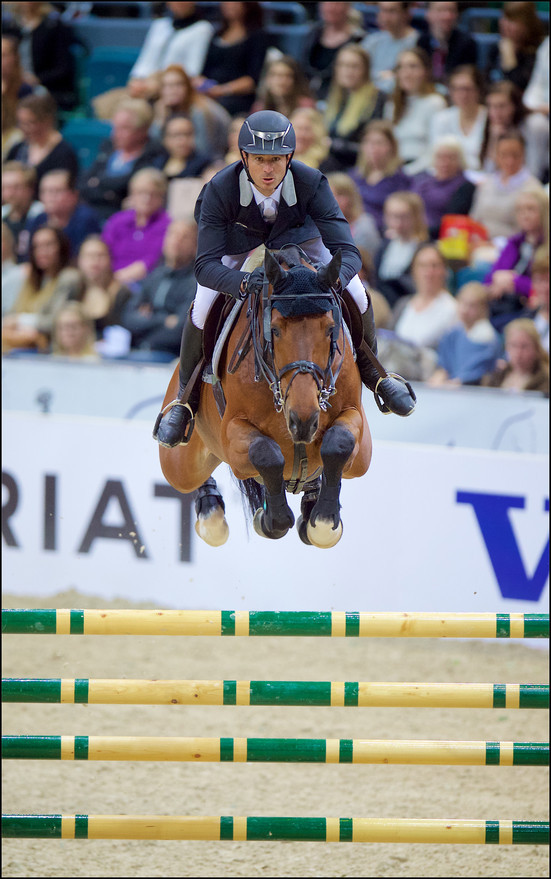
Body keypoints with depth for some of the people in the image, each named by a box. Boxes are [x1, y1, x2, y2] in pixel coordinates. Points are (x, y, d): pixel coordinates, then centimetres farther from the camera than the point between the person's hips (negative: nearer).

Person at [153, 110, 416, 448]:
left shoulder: (311, 183, -39)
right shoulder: (220, 189, -40)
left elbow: (348, 253, -40)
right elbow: (206, 265, -41)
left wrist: (332, 278, -63)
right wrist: (244, 283, -62)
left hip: (296, 233, 1)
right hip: (238, 237, -1)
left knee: (356, 293, -12)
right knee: (203, 304, -24)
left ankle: (371, 372, 20)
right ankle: (187, 396, 2)